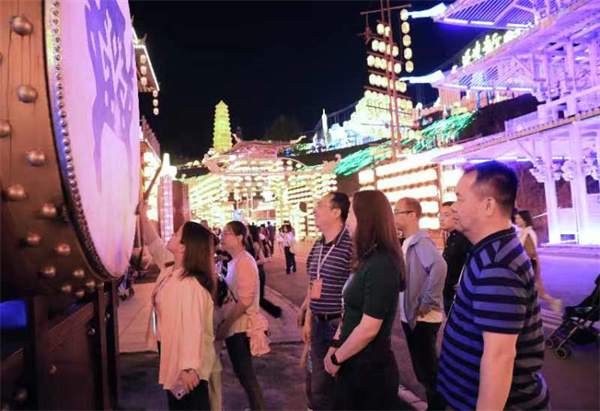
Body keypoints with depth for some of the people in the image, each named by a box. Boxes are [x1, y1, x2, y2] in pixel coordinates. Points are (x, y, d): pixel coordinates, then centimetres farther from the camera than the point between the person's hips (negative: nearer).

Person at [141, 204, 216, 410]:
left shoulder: (190, 284, -29)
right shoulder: (170, 268, -1)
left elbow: (192, 327, -33)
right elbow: (155, 245, 15)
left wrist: (189, 367, -34)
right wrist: (143, 217, 7)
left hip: (188, 362, -9)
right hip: (171, 353, 9)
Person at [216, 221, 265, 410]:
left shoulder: (244, 261, -18)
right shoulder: (235, 261, 9)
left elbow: (245, 300, -24)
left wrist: (224, 325, -18)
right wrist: (225, 323, 13)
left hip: (239, 327, -9)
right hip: (235, 325, 9)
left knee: (245, 374, 3)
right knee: (243, 372, 18)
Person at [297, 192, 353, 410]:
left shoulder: (350, 243, -18)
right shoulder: (318, 245, 8)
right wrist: (308, 320, 15)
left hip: (339, 324, -7)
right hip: (318, 323, 7)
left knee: (339, 383, 8)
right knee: (318, 383, 19)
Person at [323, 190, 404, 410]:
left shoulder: (381, 265, -23)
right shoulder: (370, 260, 6)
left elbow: (369, 328, -24)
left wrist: (336, 358, -12)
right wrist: (335, 345, 3)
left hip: (369, 367, -8)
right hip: (355, 363, 8)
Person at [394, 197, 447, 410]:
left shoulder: (421, 241, -19)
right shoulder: (407, 242, 10)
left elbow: (439, 266, -36)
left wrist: (428, 303, -28)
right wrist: (406, 308, 6)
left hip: (423, 318, -9)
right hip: (410, 316, 9)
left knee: (427, 369, 4)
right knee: (422, 367, 19)